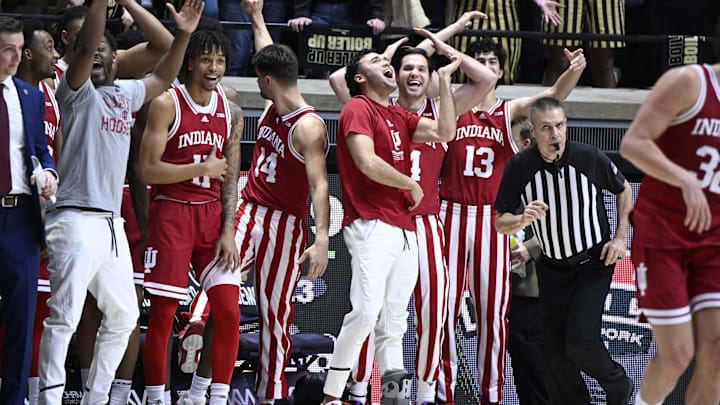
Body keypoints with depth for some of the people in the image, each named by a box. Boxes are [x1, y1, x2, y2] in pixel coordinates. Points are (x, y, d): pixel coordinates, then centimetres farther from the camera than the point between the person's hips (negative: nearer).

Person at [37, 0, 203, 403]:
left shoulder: (125, 94, 18)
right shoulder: (77, 90, -1)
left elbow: (162, 78, 34)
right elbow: (86, 45, -18)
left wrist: (183, 34, 23)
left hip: (112, 222, 8)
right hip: (76, 220, -8)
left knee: (122, 317, 14)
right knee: (64, 316, -13)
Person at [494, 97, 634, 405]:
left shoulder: (589, 158, -14)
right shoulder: (519, 167, -11)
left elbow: (623, 189, 6)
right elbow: (500, 223, -5)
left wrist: (620, 238, -1)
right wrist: (523, 219, -27)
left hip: (594, 264, -3)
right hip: (552, 269, 3)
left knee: (580, 340, -16)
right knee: (556, 351, 2)